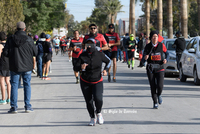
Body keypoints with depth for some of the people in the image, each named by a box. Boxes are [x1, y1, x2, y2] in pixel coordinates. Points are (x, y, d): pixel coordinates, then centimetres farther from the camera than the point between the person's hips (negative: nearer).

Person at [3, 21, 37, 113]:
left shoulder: (10, 39, -4)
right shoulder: (29, 40, -8)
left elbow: (5, 53, -5)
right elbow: (35, 53, -4)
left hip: (14, 67, 1)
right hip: (27, 67, -1)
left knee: (14, 85, 6)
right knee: (27, 85, 9)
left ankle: (13, 107, 3)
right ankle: (27, 106, 7)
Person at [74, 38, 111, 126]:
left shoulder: (99, 55, -7)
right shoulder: (82, 56, -7)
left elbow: (108, 61, 12)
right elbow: (76, 68, -11)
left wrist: (105, 69, -4)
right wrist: (81, 67, -33)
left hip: (97, 81, -1)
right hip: (85, 82, 1)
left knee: (98, 99, -21)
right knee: (89, 101, 3)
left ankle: (98, 113, 10)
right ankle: (92, 118, 23)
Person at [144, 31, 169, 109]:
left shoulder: (161, 45, 0)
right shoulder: (148, 46, 0)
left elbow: (167, 53, 12)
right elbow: (145, 54, 4)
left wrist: (166, 59, -7)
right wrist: (145, 57, -20)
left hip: (159, 68, 0)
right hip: (150, 68, 0)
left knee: (160, 86, -13)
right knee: (153, 87, -3)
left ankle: (159, 95, 22)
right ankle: (155, 103, 12)